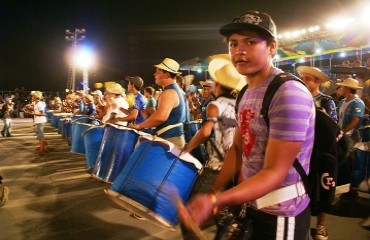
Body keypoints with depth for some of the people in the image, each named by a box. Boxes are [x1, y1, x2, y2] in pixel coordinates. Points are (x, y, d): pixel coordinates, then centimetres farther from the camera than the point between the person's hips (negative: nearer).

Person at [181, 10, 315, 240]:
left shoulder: (289, 94, -25)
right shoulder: (247, 93, 2)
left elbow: (275, 173, -27)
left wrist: (216, 202, -37)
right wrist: (215, 190, 1)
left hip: (279, 215, -7)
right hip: (252, 206, 8)